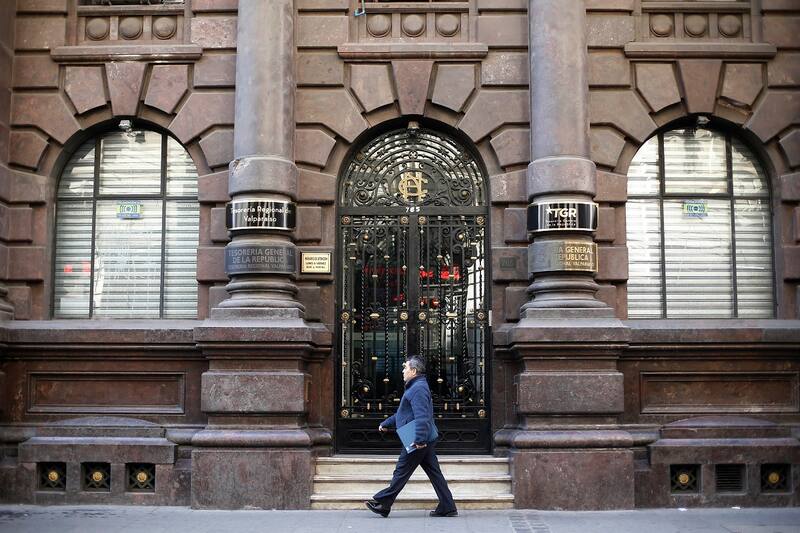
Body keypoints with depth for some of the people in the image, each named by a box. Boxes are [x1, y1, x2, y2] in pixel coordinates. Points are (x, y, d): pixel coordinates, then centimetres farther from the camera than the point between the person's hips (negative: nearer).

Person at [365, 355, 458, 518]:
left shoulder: (418, 389, -15)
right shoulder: (415, 387, 20)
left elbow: (421, 417, -26)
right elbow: (403, 413, 32)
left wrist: (419, 439, -32)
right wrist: (386, 424, 35)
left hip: (418, 442, -10)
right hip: (426, 440, 10)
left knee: (401, 472, -2)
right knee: (434, 473, 9)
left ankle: (382, 504, 6)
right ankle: (447, 507, 9)